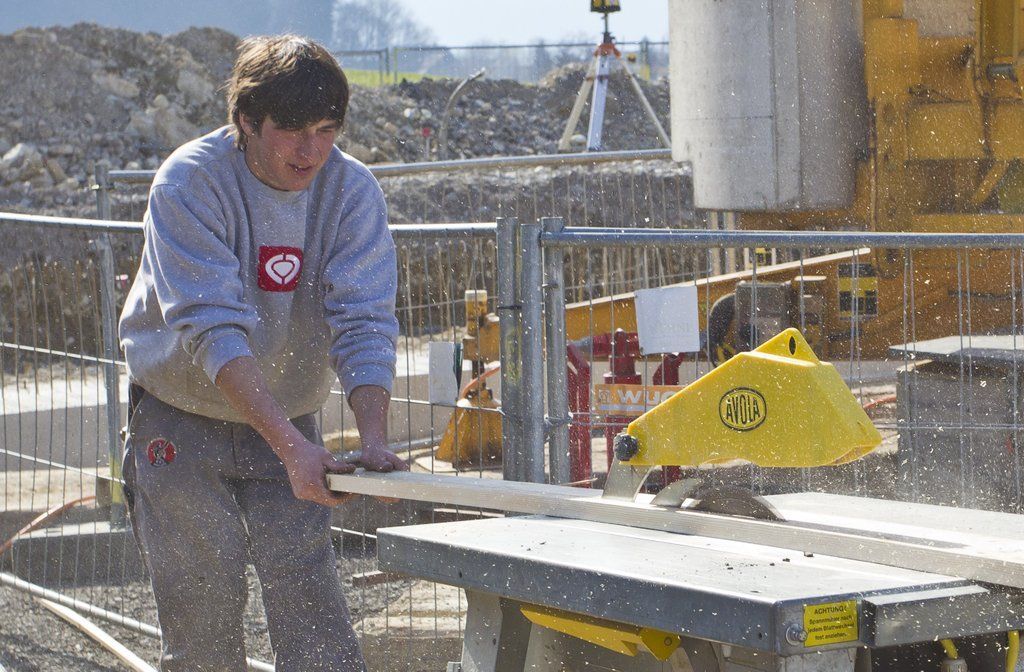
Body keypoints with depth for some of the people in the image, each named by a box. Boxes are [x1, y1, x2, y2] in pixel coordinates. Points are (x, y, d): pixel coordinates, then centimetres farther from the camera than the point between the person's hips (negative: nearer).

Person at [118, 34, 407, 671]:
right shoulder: (189, 182, -21)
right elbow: (213, 330, -30)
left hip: (288, 424, 2)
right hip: (182, 421, -2)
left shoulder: (353, 190, -11)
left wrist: (374, 439, -33)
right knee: (203, 618, -2)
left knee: (312, 606, -8)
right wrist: (291, 446, -40)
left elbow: (364, 325, -16)